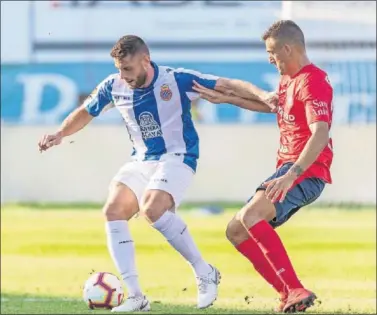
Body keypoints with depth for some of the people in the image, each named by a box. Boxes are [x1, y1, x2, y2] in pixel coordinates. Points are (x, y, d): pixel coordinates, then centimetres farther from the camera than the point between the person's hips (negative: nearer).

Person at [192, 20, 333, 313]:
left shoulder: (313, 82, -15)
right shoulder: (289, 80, 17)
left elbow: (320, 135, -27)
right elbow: (272, 105, 41)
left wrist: (290, 176, -36)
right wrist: (226, 98, 39)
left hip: (306, 171, -11)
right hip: (289, 168, 11)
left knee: (251, 216, -31)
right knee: (236, 231, 10)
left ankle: (295, 291, -34)